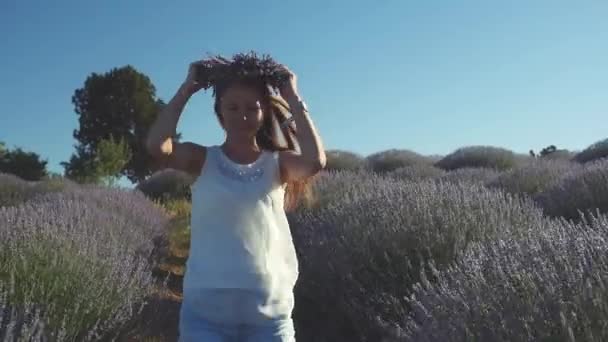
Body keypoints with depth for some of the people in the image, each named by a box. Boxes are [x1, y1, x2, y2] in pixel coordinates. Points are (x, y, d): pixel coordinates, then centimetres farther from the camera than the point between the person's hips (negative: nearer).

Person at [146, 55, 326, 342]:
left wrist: (293, 98, -9)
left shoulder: (277, 163, 4)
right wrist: (188, 87, -7)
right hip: (205, 308, 0)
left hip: (269, 313, 1)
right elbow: (157, 147, -16)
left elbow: (315, 162, -18)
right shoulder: (203, 160, 3)